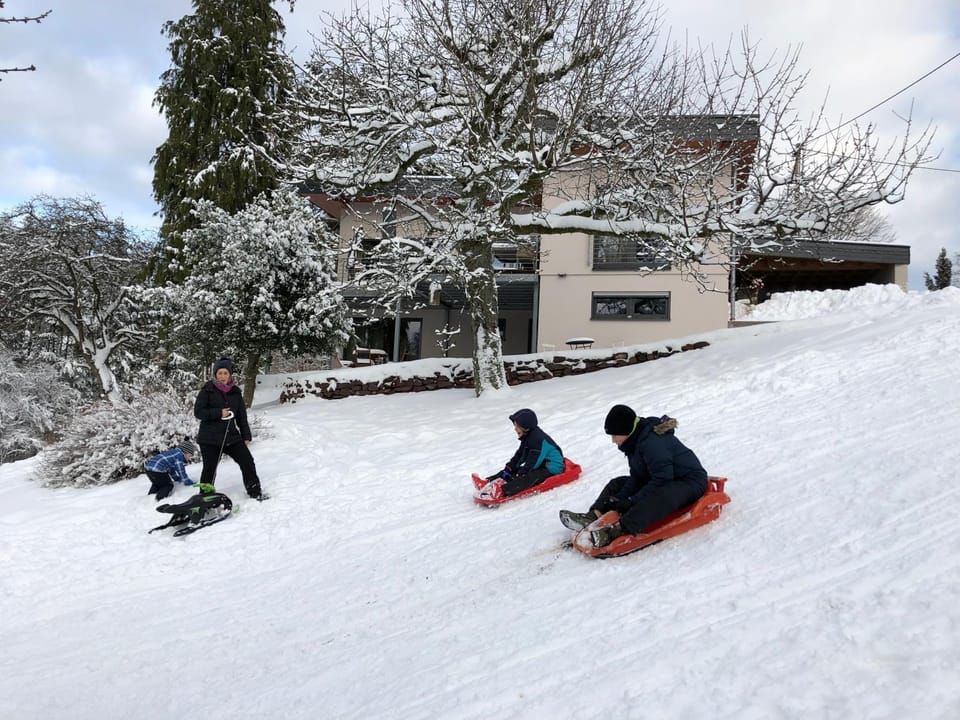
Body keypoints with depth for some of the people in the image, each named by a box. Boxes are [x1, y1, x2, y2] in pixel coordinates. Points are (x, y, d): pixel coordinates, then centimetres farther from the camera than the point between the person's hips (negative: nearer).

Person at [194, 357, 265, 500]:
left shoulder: (235, 392, 7)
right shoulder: (208, 390, -5)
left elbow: (242, 415, 11)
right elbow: (198, 412, -9)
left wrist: (246, 436, 9)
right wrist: (219, 413, -18)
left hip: (231, 436, 4)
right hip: (210, 438, -4)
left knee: (247, 461, 4)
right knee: (210, 468, 1)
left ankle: (255, 491, 20)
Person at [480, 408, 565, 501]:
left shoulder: (538, 439, -23)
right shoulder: (527, 437, 9)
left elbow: (532, 463, -27)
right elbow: (519, 456, 11)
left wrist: (521, 473, -26)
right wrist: (509, 468, 1)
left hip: (552, 469, -11)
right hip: (541, 464, 11)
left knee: (528, 477, -33)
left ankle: (502, 490, -52)